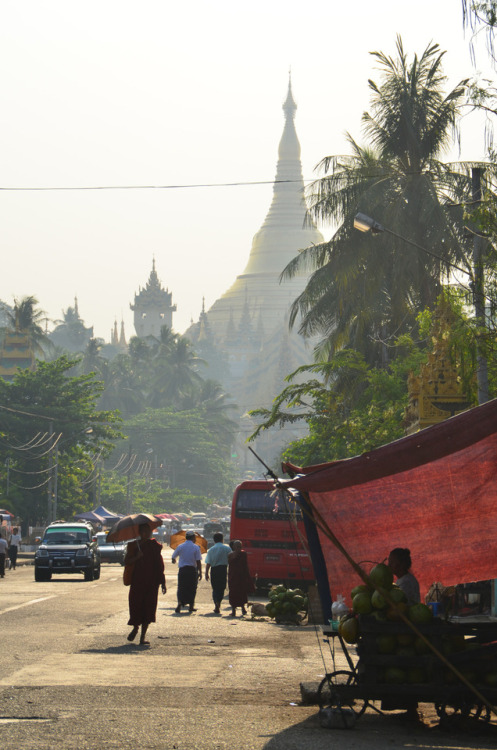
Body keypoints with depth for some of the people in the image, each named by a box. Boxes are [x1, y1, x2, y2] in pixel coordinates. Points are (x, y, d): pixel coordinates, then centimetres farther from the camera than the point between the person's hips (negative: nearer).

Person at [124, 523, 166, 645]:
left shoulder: (155, 546, 8)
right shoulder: (134, 545, 6)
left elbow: (160, 565, 10)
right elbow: (126, 561, 1)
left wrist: (162, 582, 7)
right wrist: (137, 557, -17)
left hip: (152, 583, 1)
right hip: (137, 581, -1)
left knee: (148, 608, -3)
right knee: (136, 605, -2)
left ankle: (143, 637, 3)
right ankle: (135, 628, 29)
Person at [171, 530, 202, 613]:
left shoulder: (180, 546, 1)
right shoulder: (196, 547, -5)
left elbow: (173, 557, 13)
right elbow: (198, 561, -8)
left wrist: (174, 560, 37)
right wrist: (200, 572, -1)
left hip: (182, 569, 1)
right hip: (192, 570, -1)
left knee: (181, 588, 4)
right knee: (192, 588, 11)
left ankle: (180, 603, -18)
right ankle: (191, 606, 16)